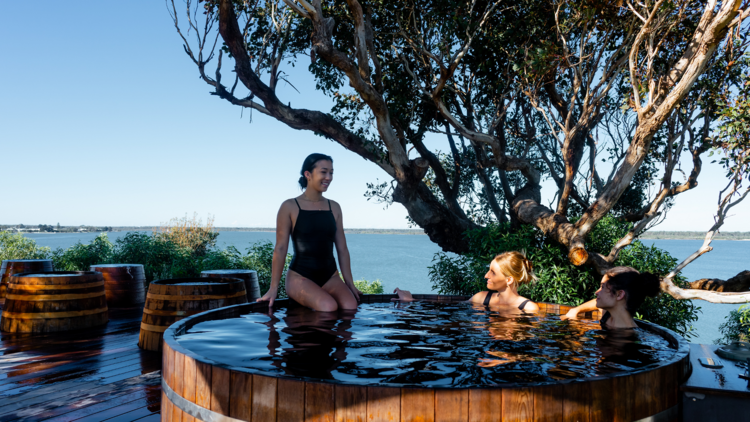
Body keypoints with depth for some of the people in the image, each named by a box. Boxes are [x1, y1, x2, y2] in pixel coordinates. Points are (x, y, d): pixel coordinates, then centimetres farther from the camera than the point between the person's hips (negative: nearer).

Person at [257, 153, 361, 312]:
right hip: (300, 276, -4)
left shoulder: (334, 207, 10)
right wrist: (273, 288, -4)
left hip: (330, 277, 4)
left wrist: (350, 284, 11)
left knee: (350, 306, -25)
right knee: (329, 307, -30)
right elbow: (280, 249, -3)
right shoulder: (290, 207, -3)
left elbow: (342, 249, 12)